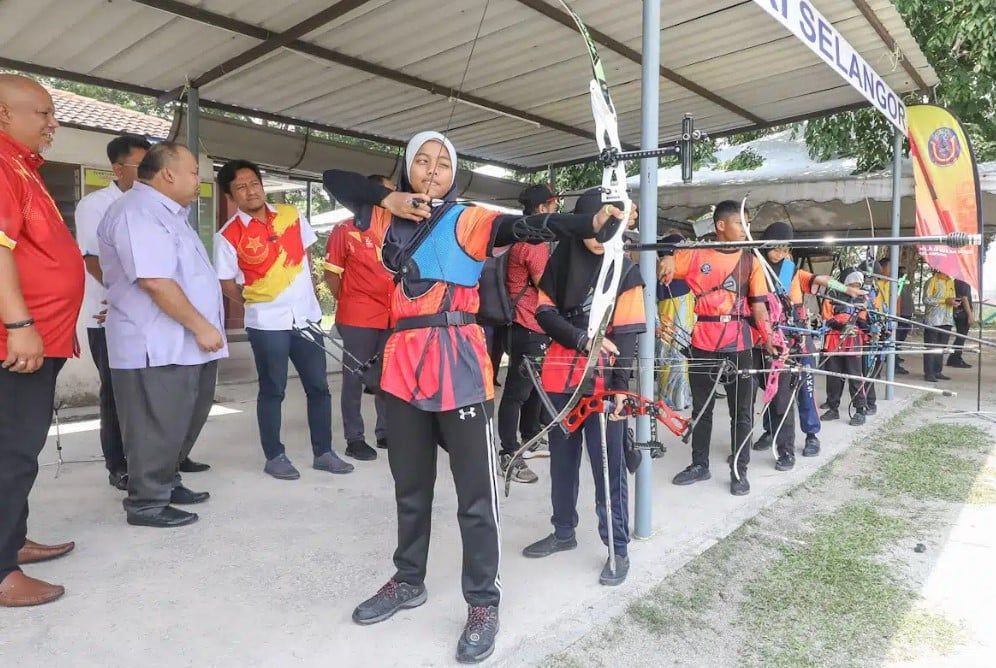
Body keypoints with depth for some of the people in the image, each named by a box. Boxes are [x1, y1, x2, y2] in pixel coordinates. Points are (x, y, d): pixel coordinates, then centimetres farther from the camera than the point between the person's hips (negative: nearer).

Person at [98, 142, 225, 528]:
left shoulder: (163, 211, 18)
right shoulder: (139, 212, -16)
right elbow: (155, 281, -25)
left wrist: (203, 328, 24)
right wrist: (200, 327, -20)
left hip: (183, 344, 10)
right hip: (157, 348, -10)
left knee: (182, 423, 18)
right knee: (157, 429, 0)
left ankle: (167, 483, 32)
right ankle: (147, 502, 12)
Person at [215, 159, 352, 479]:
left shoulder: (292, 216, 3)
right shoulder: (228, 235, -8)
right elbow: (227, 284, -1)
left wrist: (308, 295, 12)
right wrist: (258, 302, 0)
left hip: (307, 316, 4)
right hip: (267, 323, -4)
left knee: (319, 386, 8)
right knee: (272, 390, 7)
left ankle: (323, 452, 21)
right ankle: (274, 456, 21)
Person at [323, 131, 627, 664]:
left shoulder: (467, 220, -1)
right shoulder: (390, 217, 13)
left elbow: (525, 225, -15)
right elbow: (335, 180, 20)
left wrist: (591, 223, -32)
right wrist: (390, 200, 2)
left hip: (458, 366, -5)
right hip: (404, 363, 5)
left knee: (475, 492, 1)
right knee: (410, 486, 18)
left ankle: (483, 602, 17)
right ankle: (408, 581, 37)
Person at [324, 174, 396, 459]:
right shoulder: (346, 230, -4)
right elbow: (332, 273, -1)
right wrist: (348, 304, 2)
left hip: (392, 317, 5)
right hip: (358, 319, -5)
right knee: (355, 377, 3)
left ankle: (385, 432, 25)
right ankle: (354, 439, 13)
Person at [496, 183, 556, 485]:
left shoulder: (525, 238, 15)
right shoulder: (534, 242, -17)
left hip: (532, 327, 11)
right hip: (530, 328, -11)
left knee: (535, 385, 22)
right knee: (517, 391, -6)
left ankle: (530, 437, 38)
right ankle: (508, 455, 0)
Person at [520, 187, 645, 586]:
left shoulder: (626, 272, -2)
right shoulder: (562, 260, 4)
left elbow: (627, 334, -6)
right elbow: (544, 313, 2)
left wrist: (620, 387, -15)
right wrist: (582, 338, -14)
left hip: (602, 380, -3)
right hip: (561, 375, 3)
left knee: (608, 465, 0)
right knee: (562, 459, 15)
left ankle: (618, 548, 14)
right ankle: (563, 532, 32)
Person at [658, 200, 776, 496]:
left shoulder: (750, 260, 4)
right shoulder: (696, 255, 3)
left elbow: (758, 304, 1)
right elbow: (659, 270, 6)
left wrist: (769, 338, -9)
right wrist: (667, 259, -16)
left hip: (738, 343, 0)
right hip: (703, 343, 0)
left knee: (741, 410, 5)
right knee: (701, 406, 12)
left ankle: (739, 471, 18)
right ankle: (699, 464, 26)